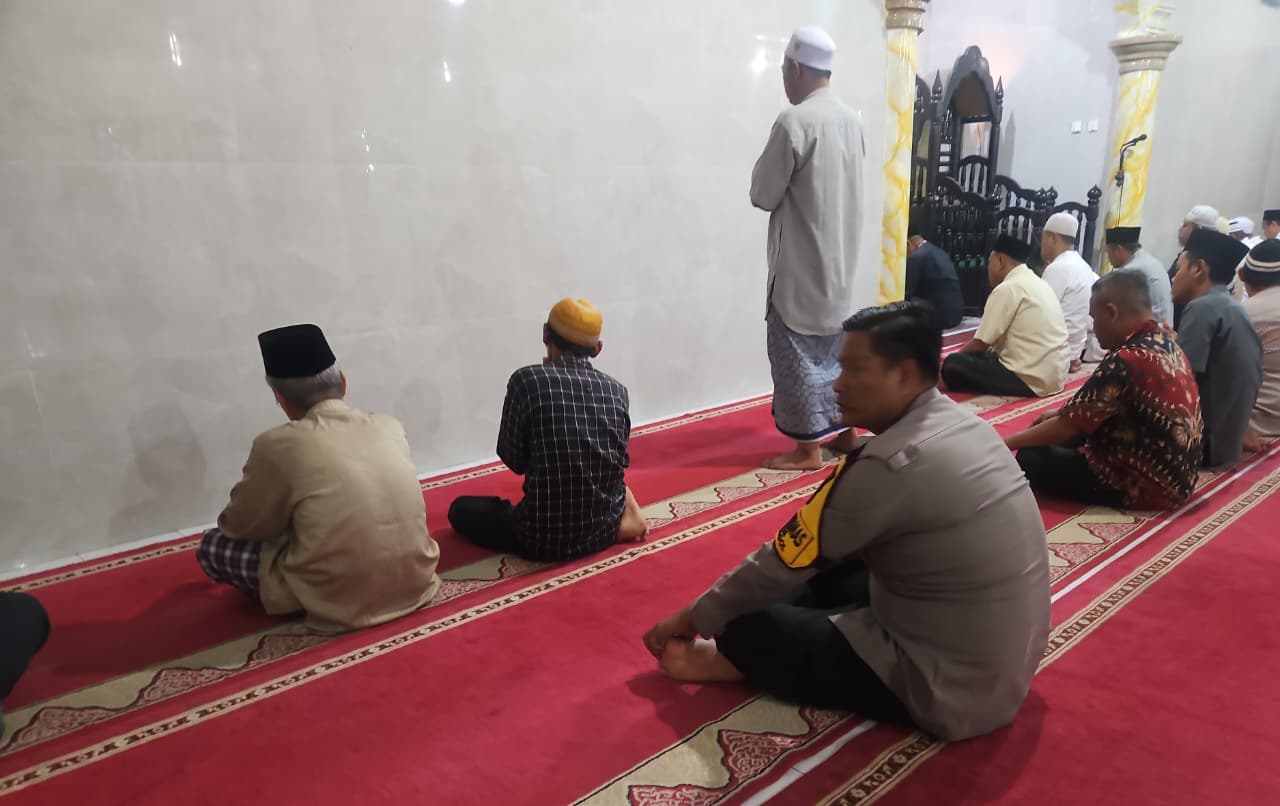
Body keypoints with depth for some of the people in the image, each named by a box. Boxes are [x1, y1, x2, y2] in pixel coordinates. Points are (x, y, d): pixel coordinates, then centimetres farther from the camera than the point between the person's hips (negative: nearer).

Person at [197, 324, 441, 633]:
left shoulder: (278, 445, -13)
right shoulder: (390, 427, 1)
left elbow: (237, 527, 4)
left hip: (343, 605, -6)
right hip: (416, 584, 6)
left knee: (211, 545, 12)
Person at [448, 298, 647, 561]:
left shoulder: (527, 379, -12)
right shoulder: (617, 391, 0)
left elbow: (513, 460, -3)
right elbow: (617, 460, 11)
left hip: (545, 537, -4)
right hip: (604, 530, 5)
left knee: (461, 509, 21)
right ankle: (618, 521, 5)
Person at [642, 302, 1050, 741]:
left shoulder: (889, 465, -26)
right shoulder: (961, 423, 0)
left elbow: (782, 566, -14)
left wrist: (690, 619, -2)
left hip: (955, 689, -9)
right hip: (1009, 661, 9)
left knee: (748, 627, -3)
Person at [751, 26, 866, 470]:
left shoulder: (794, 121, -16)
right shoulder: (851, 120, 8)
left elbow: (762, 194, -11)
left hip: (802, 260, -8)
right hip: (840, 256, 8)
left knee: (797, 349, 1)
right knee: (835, 344, 17)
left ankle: (809, 448, 7)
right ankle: (844, 432, 27)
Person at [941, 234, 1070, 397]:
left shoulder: (1007, 288, -12)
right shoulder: (1039, 284, 15)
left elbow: (981, 343, -9)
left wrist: (955, 357, 9)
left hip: (1032, 380, -9)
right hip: (1056, 376, 9)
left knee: (953, 365, -9)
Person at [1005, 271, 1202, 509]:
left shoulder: (1127, 361, -26)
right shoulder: (1164, 340, 3)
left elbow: (1066, 427, -19)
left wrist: (1005, 443, -8)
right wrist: (1062, 412, 17)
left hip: (1148, 485, -9)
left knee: (1030, 459, -8)